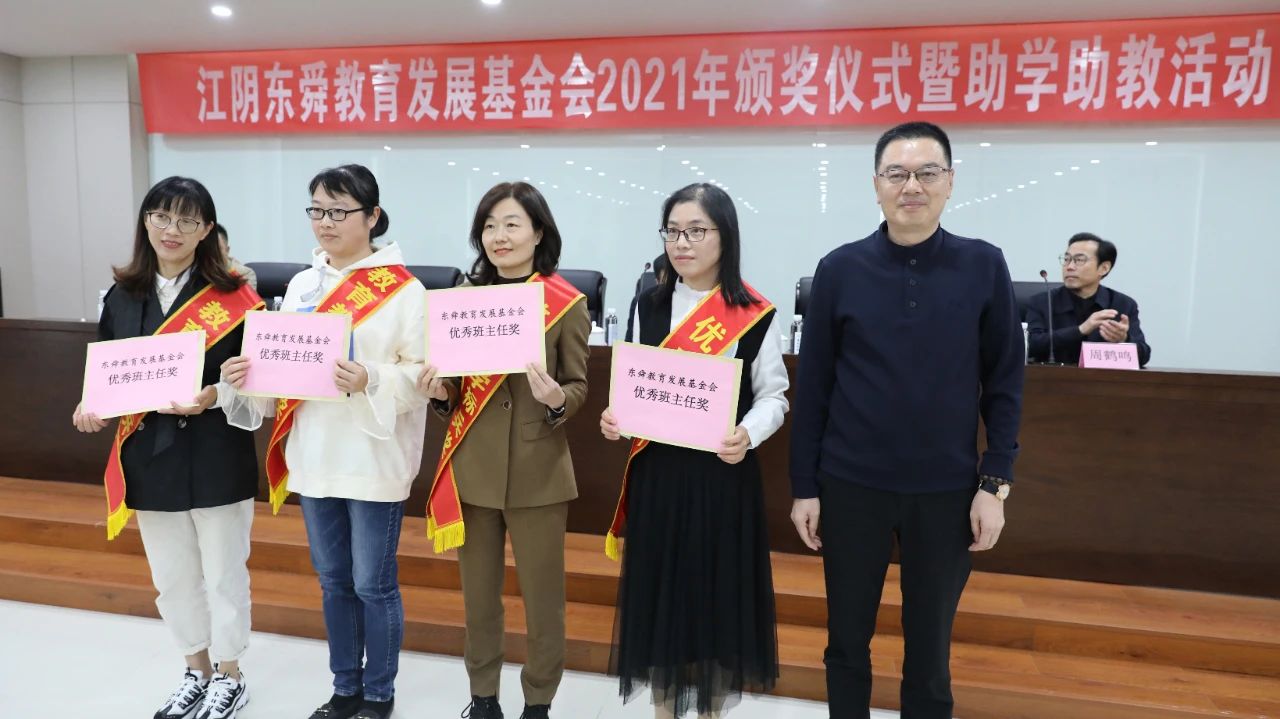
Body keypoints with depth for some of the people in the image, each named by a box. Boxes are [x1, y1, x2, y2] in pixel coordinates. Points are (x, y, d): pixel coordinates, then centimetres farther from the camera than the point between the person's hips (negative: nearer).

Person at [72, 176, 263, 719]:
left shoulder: (232, 296, -8)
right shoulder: (123, 296, 5)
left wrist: (215, 396, -24)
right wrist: (91, 409, -9)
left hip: (217, 459, -4)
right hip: (150, 458, 4)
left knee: (223, 574, 9)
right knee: (172, 578, 17)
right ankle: (196, 671, 37)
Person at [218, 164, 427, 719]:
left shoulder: (404, 290, -9)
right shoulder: (301, 285, 9)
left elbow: (423, 375, -12)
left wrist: (371, 381, -29)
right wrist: (242, 376, -9)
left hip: (373, 462, -6)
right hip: (313, 457, 6)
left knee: (373, 584, 7)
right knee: (334, 581, 18)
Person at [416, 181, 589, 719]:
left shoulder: (568, 304, -6)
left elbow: (579, 388, -2)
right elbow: (456, 388, 10)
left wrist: (556, 400, -24)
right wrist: (439, 392, -11)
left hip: (538, 470, -3)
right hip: (472, 468, 4)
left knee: (542, 596, 9)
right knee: (478, 594, 16)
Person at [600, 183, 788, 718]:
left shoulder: (755, 314, -6)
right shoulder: (649, 306, 5)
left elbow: (773, 395, -3)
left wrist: (748, 434, -23)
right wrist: (615, 417, -11)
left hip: (724, 474, -3)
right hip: (657, 472, 3)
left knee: (718, 591, 8)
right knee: (658, 590, 12)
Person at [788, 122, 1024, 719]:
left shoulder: (984, 267, -2)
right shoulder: (840, 269, -4)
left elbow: (1004, 384, 1)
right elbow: (812, 386, -2)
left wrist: (995, 482, -3)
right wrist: (803, 486, -1)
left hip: (946, 490, 0)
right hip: (851, 486, 0)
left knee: (929, 647, 15)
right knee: (847, 641, 14)